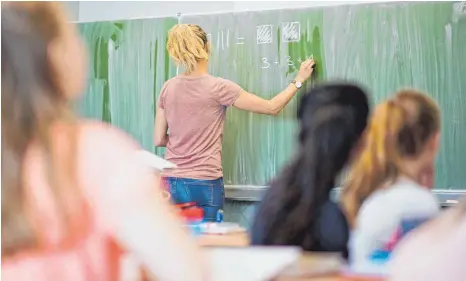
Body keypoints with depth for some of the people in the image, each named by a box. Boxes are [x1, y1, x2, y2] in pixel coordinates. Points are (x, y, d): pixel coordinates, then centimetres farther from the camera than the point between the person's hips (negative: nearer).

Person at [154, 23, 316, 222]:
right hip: (204, 184, -4)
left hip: (172, 182, 5)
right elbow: (272, 108, -2)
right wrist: (299, 80, 10)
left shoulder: (168, 88, 4)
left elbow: (159, 140, 7)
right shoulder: (218, 87, -9)